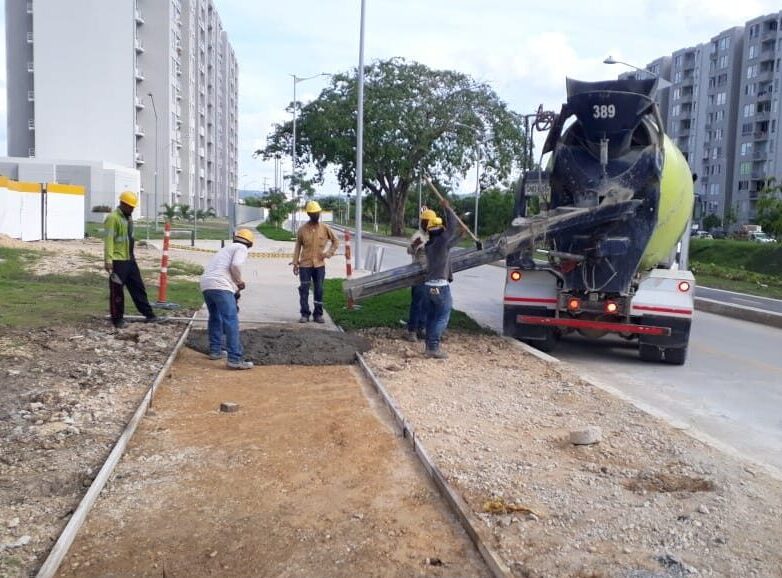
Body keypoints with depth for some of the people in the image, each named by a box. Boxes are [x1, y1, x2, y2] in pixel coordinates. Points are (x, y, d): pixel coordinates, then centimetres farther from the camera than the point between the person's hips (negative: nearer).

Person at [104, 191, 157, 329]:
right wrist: (108, 261, -24)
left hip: (130, 259, 9)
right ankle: (117, 319, 10)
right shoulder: (113, 218, -15)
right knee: (117, 291, 1)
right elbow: (108, 240, -20)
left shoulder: (128, 217, 14)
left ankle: (148, 314, 19)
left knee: (138, 287, 12)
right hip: (117, 261, -9)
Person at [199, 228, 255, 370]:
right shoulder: (241, 248, 7)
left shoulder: (227, 248, 32)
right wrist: (239, 281, 4)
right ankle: (234, 359, -15)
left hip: (205, 284, 9)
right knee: (231, 321, -10)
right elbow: (235, 265, -12)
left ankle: (215, 350, 33)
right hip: (220, 286, -9)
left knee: (215, 318, 26)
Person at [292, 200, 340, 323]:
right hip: (305, 265, -1)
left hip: (319, 265, 1)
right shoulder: (302, 229, 0)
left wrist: (329, 252, -2)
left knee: (319, 290, 5)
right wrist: (295, 263, 1)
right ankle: (304, 314, 6)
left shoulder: (325, 228, 1)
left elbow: (335, 241, 13)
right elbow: (298, 246, 5)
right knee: (304, 290, -1)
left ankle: (318, 314, 14)